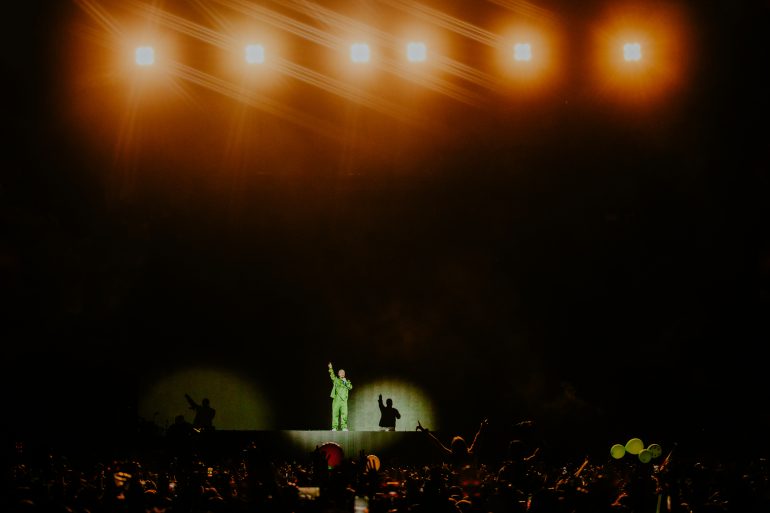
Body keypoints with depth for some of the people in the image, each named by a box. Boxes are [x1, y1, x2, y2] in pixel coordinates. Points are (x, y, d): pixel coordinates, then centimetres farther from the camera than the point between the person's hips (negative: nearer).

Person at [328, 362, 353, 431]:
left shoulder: (347, 381, 18)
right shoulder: (336, 380, 14)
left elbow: (350, 387, 3)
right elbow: (332, 375, -1)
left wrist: (346, 382, -9)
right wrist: (330, 368, -16)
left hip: (344, 400, 1)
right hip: (336, 399, -1)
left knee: (344, 414, -8)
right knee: (335, 414, -4)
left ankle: (344, 427, -7)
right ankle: (334, 427, -3)